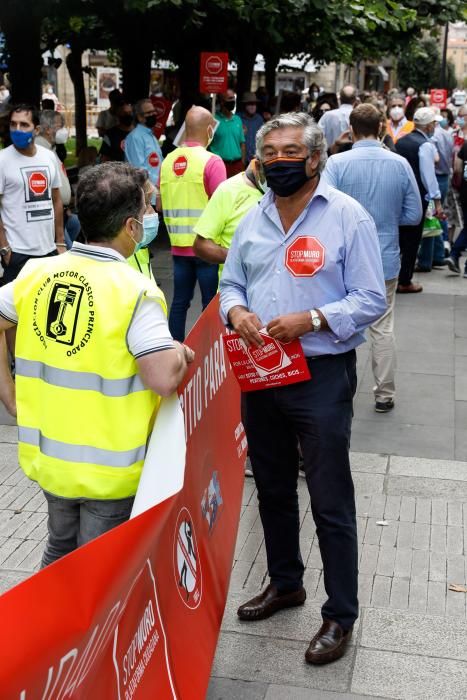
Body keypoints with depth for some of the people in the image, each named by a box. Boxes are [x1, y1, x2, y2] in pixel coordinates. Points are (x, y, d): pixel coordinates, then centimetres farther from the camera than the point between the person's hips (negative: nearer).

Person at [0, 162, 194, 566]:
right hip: (109, 469, -5)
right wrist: (180, 354, -6)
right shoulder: (136, 291, -20)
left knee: (60, 552, 28)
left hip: (47, 454, 5)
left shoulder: (37, 274, -3)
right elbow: (165, 380, -26)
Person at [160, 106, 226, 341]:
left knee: (180, 301, 12)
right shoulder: (211, 162, -11)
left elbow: (160, 203, 13)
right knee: (211, 303, 4)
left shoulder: (168, 160, 6)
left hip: (179, 245, 5)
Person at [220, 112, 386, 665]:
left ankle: (340, 614, 18)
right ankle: (284, 583, 39)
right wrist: (236, 311, -9)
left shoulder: (348, 217, -9)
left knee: (330, 502, 2)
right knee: (272, 489, 19)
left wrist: (311, 319, -23)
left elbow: (371, 300, -10)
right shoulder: (253, 219, 9)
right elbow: (230, 283, 14)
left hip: (321, 374, -6)